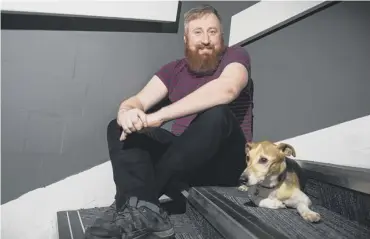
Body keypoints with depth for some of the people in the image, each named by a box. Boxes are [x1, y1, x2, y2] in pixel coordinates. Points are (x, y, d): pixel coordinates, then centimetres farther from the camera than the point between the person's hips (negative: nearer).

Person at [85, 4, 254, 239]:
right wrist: (127, 112, -29)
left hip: (225, 161, -4)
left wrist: (159, 116, -33)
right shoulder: (174, 69, 10)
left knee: (217, 114, -34)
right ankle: (144, 210, -35)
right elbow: (138, 101, -2)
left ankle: (139, 200, -27)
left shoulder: (236, 56, -4)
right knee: (118, 127, -9)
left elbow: (226, 89, -28)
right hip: (186, 156, 5)